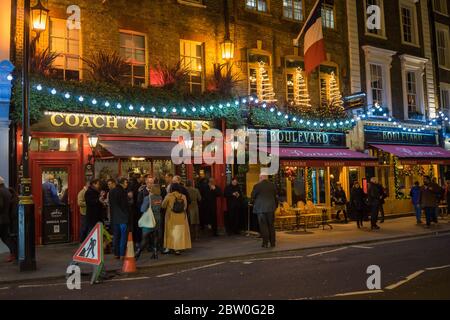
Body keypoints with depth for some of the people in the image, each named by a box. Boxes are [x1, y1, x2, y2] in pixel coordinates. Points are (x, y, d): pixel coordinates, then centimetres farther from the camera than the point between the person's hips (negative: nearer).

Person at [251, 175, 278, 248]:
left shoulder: (257, 186, -10)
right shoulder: (272, 185, 2)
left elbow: (253, 197, -1)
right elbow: (275, 196, 9)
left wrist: (254, 204, 18)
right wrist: (275, 206, 21)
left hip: (261, 208, -4)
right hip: (271, 208, 4)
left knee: (263, 226, 2)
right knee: (271, 225, 12)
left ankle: (265, 243, 0)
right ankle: (272, 242, 15)